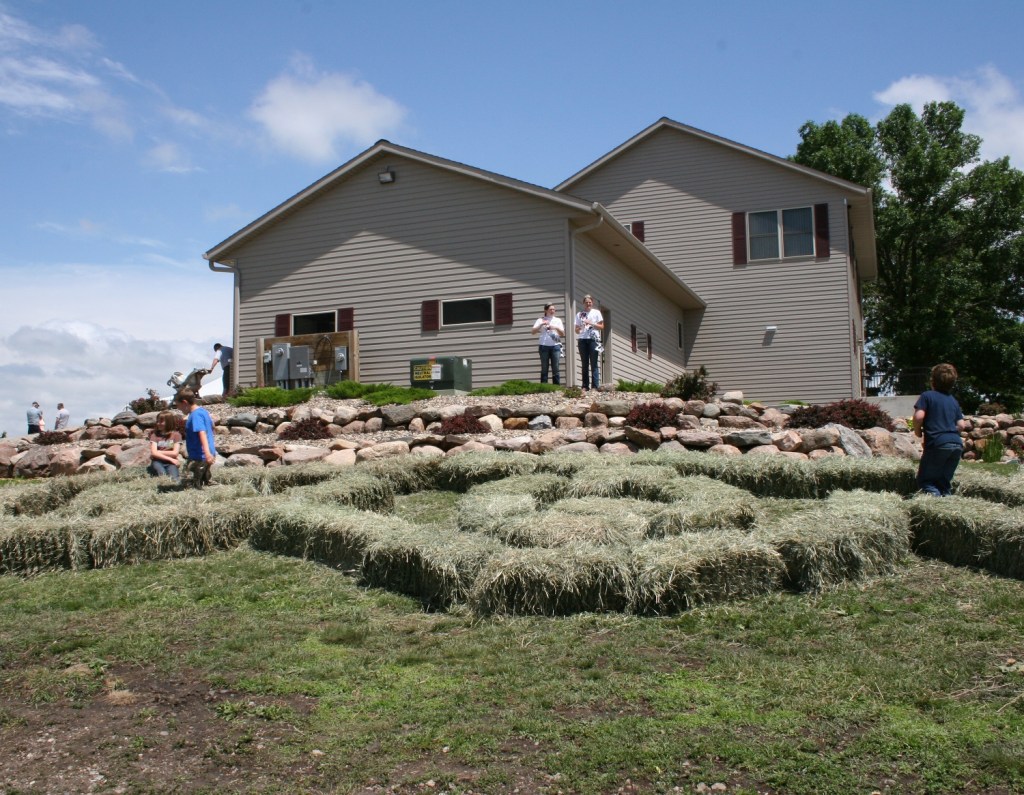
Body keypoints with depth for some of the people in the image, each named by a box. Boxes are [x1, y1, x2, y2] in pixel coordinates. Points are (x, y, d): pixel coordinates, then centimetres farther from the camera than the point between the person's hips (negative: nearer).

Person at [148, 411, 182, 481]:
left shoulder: (176, 435, 6)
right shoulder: (155, 434, 8)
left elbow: (174, 453, -4)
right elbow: (154, 453, -5)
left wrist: (158, 452, -3)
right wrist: (170, 459, -10)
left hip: (170, 463, 0)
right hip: (157, 462, 0)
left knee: (174, 479, -31)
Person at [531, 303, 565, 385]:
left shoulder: (557, 320, 14)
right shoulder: (541, 320, 8)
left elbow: (563, 334, 10)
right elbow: (533, 332, -1)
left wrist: (556, 328, -7)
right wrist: (541, 324, -13)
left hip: (555, 345, 1)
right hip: (544, 346, -1)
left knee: (555, 368, -2)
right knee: (544, 368, -2)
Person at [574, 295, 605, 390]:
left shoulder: (596, 312, 8)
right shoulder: (579, 315, 14)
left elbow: (602, 327, 4)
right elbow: (576, 330, 13)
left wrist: (591, 323, -9)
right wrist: (579, 328, -9)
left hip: (593, 339, -3)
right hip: (582, 340, 3)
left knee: (594, 364, -6)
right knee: (584, 364, 2)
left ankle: (595, 386, -8)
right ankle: (585, 386, 3)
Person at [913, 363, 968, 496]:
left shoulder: (927, 395, 2)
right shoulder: (953, 400, 19)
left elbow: (919, 416, -12)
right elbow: (961, 425, 14)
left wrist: (917, 431, 5)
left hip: (937, 444, -6)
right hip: (957, 444, 6)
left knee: (924, 480, 1)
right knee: (944, 481, 17)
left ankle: (936, 497, -25)